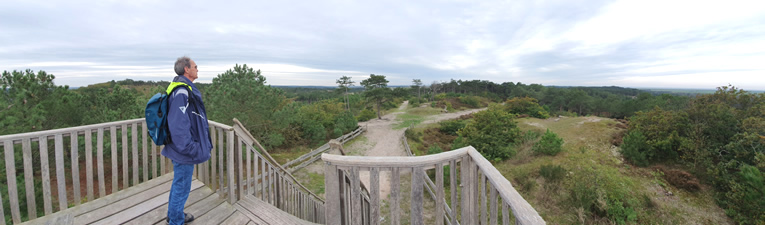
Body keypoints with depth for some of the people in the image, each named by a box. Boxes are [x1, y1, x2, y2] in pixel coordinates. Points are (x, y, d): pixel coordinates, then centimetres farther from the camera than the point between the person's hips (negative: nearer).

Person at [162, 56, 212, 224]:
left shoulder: (186, 89, 10)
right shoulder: (182, 91, -22)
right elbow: (178, 125, -27)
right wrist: (190, 149, -23)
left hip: (182, 150, 10)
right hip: (184, 153, -10)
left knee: (179, 184, 24)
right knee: (182, 187, 6)